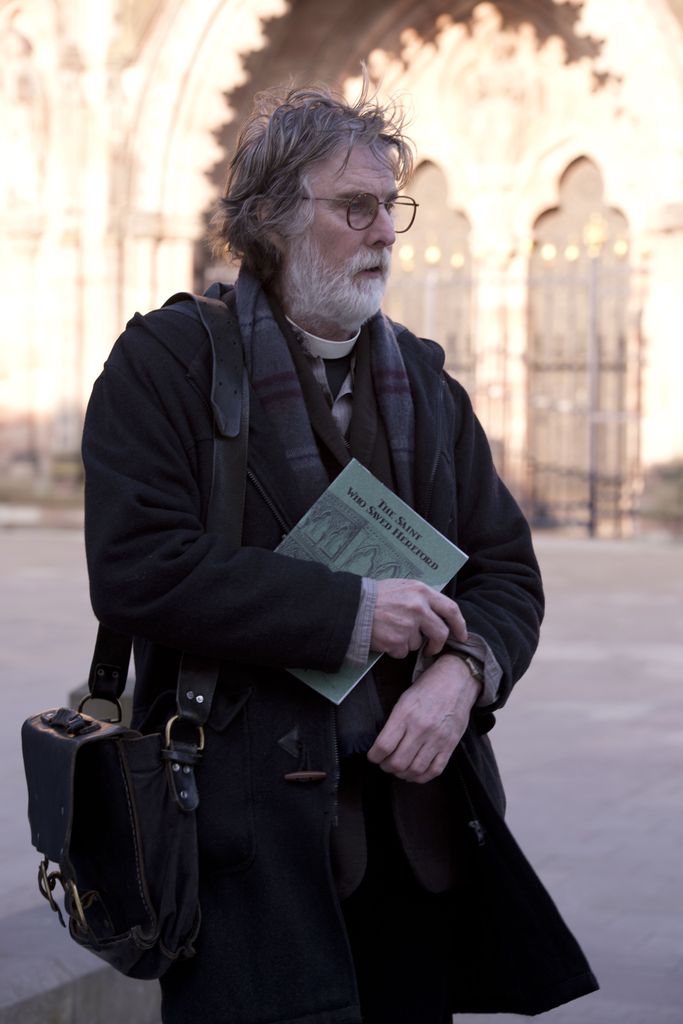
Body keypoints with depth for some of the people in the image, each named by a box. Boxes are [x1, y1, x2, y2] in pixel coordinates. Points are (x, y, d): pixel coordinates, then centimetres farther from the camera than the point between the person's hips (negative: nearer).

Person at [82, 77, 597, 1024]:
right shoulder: (167, 361, -1)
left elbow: (507, 570, 14)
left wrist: (466, 669, -9)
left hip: (417, 805, 5)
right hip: (248, 821, -5)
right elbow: (134, 566, -15)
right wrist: (352, 611, -14)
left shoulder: (423, 380, 17)